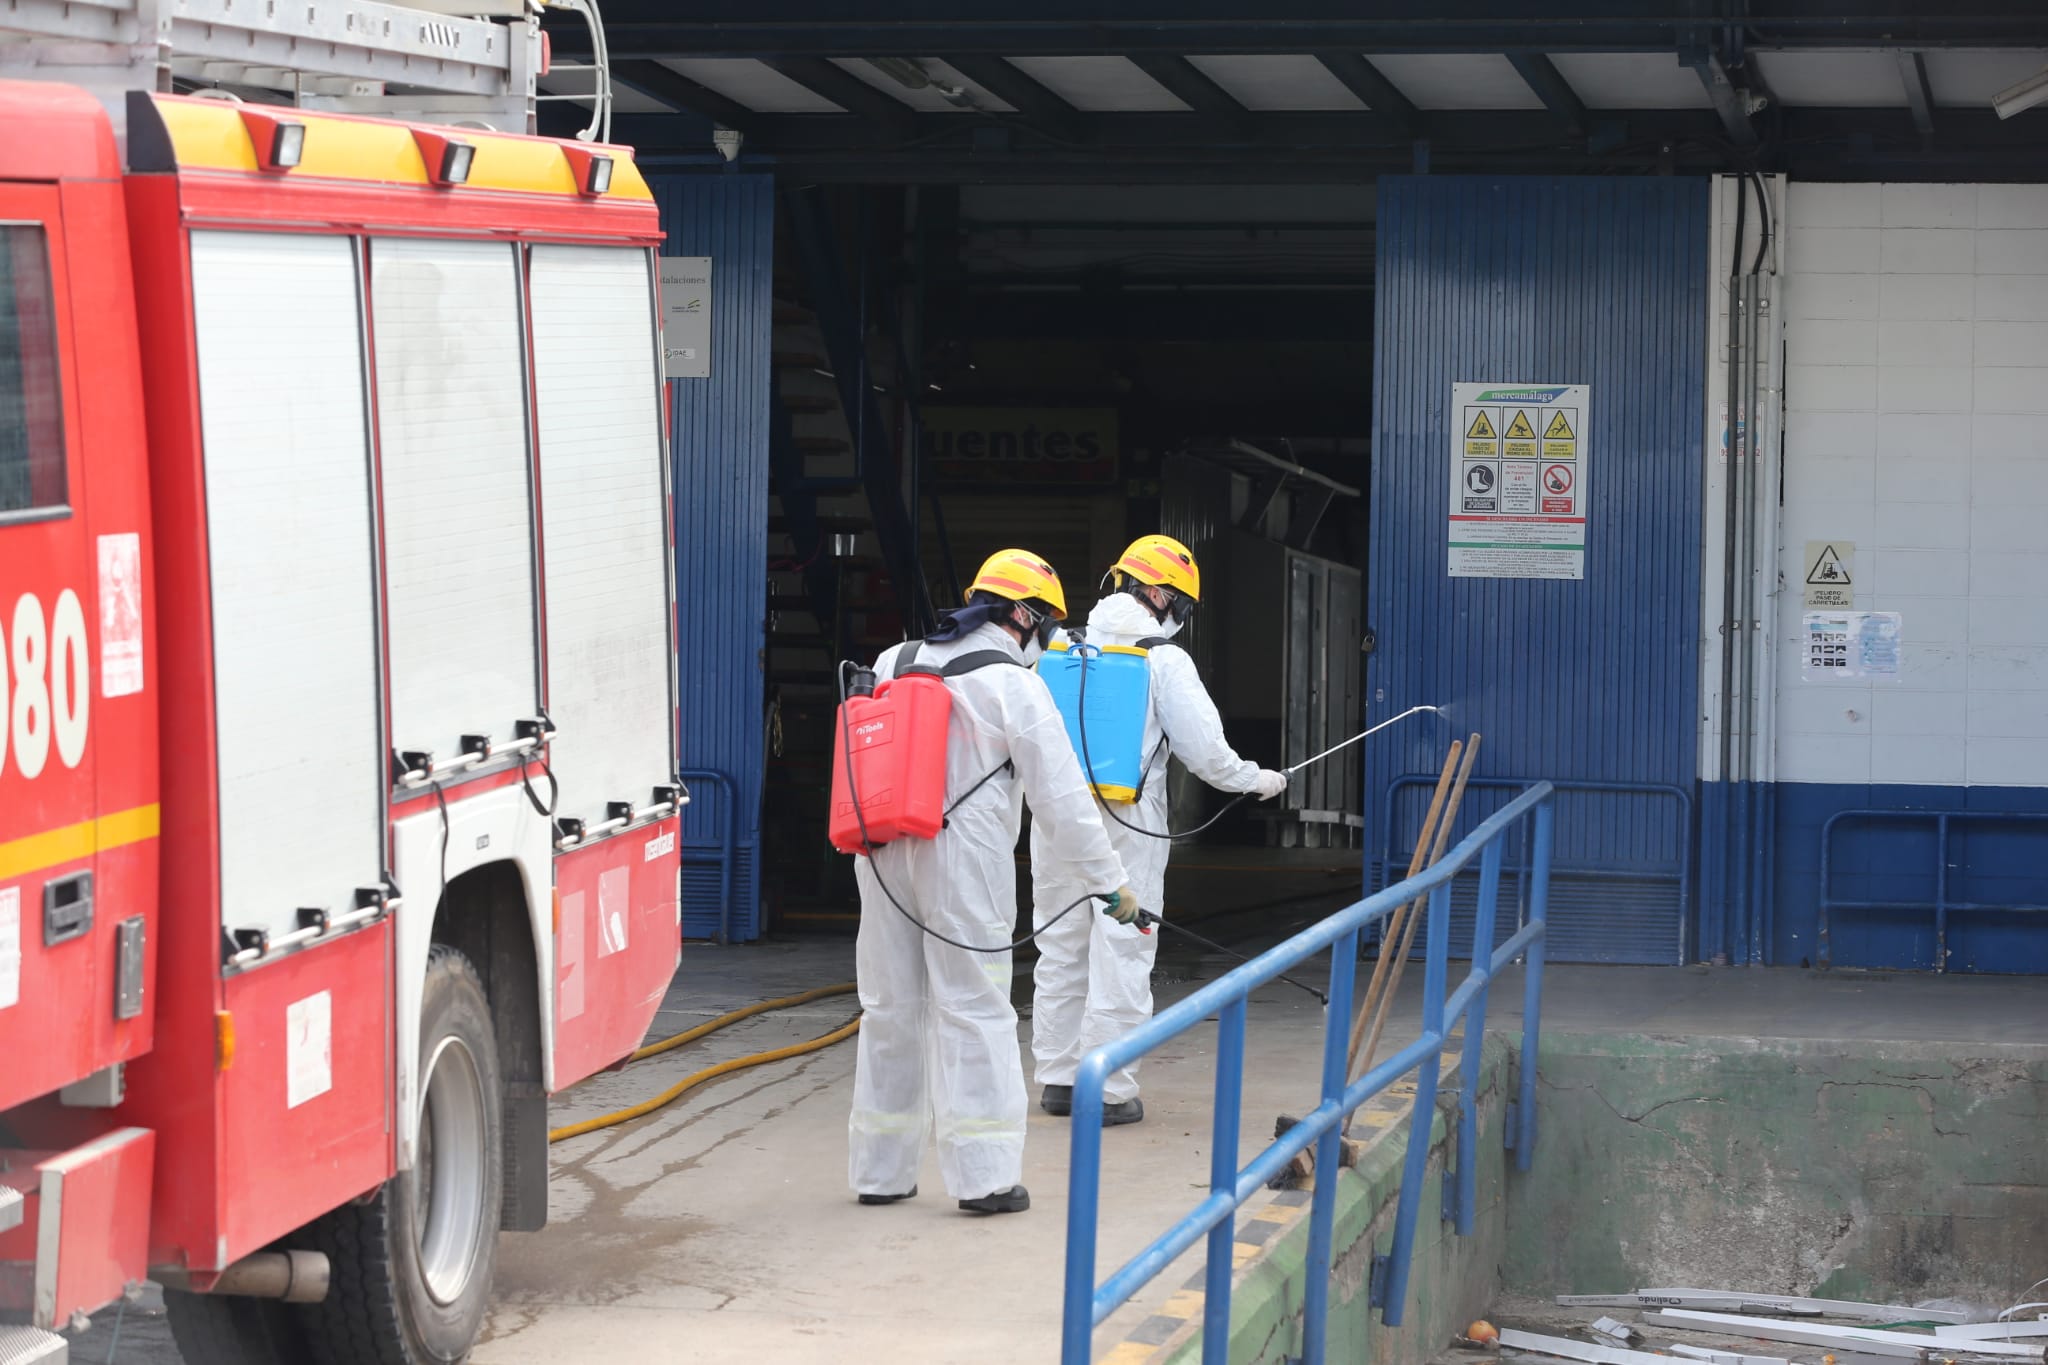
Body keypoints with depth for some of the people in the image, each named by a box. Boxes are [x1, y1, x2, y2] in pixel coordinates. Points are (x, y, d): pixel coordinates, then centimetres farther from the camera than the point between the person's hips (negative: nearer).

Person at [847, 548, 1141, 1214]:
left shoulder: (892, 663, 10)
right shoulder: (1013, 684, -6)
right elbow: (1061, 798, -6)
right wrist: (1109, 882, -1)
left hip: (884, 859, 5)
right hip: (963, 860, -5)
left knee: (890, 1009, 12)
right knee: (973, 1011, 0)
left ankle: (880, 1170, 18)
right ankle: (986, 1175, -2)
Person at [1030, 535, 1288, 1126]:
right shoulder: (1165, 660, -7)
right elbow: (1205, 748, -6)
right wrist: (1257, 780, 11)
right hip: (1127, 827, -5)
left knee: (1061, 951, 14)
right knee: (1120, 956, 0)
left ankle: (1057, 1079, 20)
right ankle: (1108, 1092, 1)